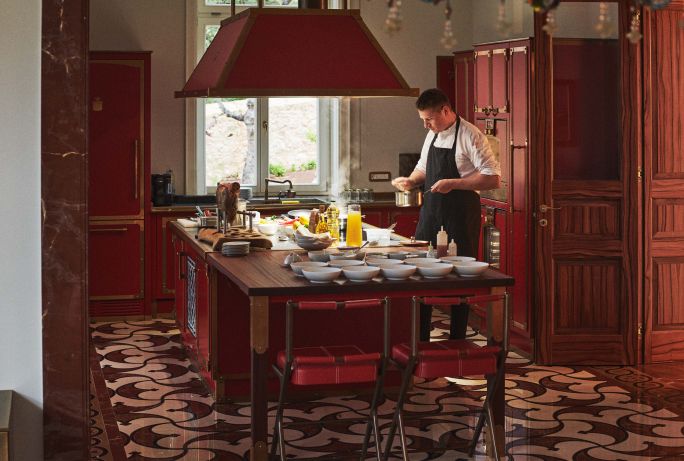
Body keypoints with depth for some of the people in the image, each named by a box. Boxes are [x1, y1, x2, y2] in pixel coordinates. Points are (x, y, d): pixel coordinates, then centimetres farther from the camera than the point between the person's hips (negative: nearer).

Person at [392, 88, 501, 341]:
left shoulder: (470, 136, -13)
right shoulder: (432, 135, 11)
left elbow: (494, 179, -17)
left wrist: (453, 183, -22)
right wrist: (411, 181, 4)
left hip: (459, 217, -7)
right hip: (430, 214, 7)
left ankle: (457, 342, 13)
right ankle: (419, 339, 16)